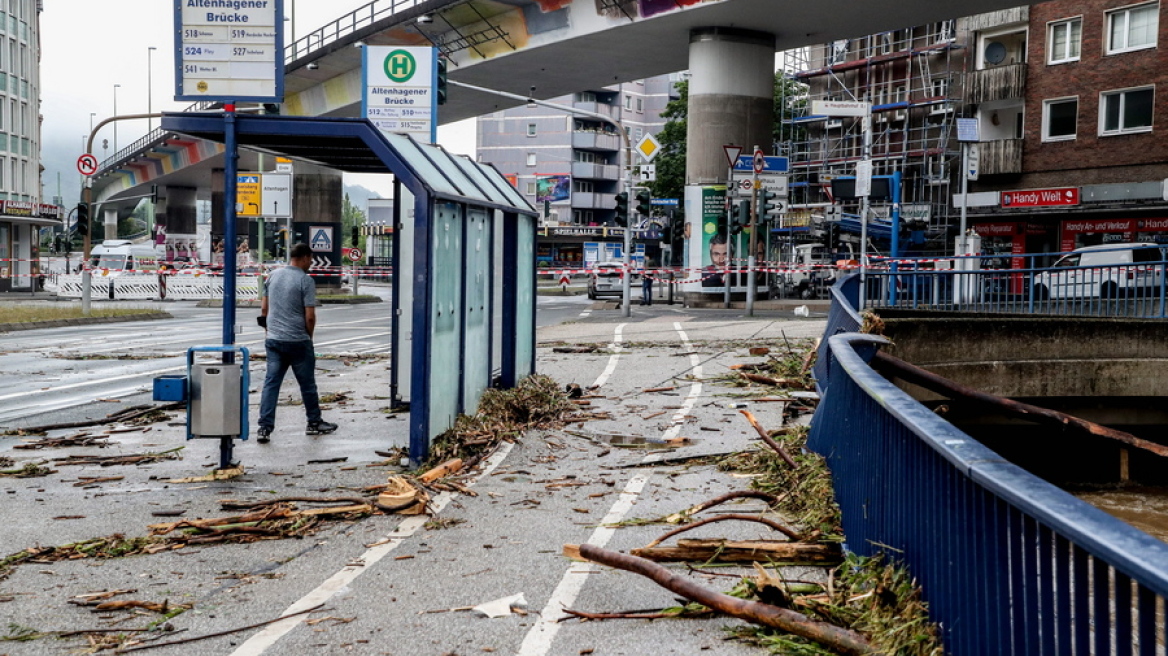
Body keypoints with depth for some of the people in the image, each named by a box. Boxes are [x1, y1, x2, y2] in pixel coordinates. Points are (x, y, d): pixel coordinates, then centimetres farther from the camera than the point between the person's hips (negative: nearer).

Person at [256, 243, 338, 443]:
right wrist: (309, 336, 4)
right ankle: (315, 423, 22)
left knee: (271, 383, 5)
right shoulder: (306, 280, -11)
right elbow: (310, 316, -13)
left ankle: (265, 427, 0)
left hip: (273, 339, 5)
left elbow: (264, 309, 13)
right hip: (298, 341, -5)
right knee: (307, 383, 9)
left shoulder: (273, 275, 8)